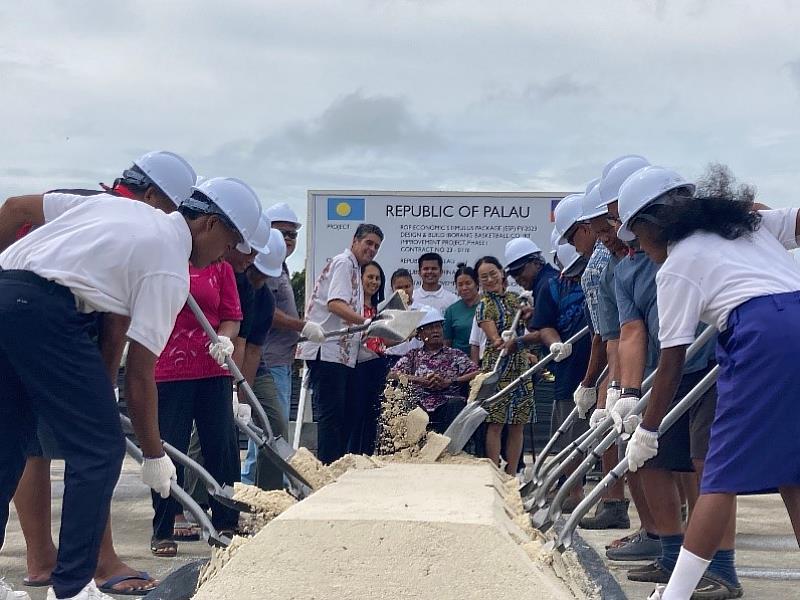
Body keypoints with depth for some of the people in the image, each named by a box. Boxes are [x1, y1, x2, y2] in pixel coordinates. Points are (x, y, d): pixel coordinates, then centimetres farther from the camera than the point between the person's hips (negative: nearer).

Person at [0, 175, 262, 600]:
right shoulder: (172, 271, 2)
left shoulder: (112, 202, 23)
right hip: (44, 310, -9)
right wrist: (154, 455, 11)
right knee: (100, 450, 2)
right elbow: (139, 374, 1)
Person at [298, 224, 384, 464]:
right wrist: (367, 322, -29)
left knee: (345, 417, 11)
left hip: (344, 352, 10)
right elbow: (335, 303, -21)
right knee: (332, 415, -10)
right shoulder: (343, 262, -6)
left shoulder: (354, 269, 24)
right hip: (327, 350, -10)